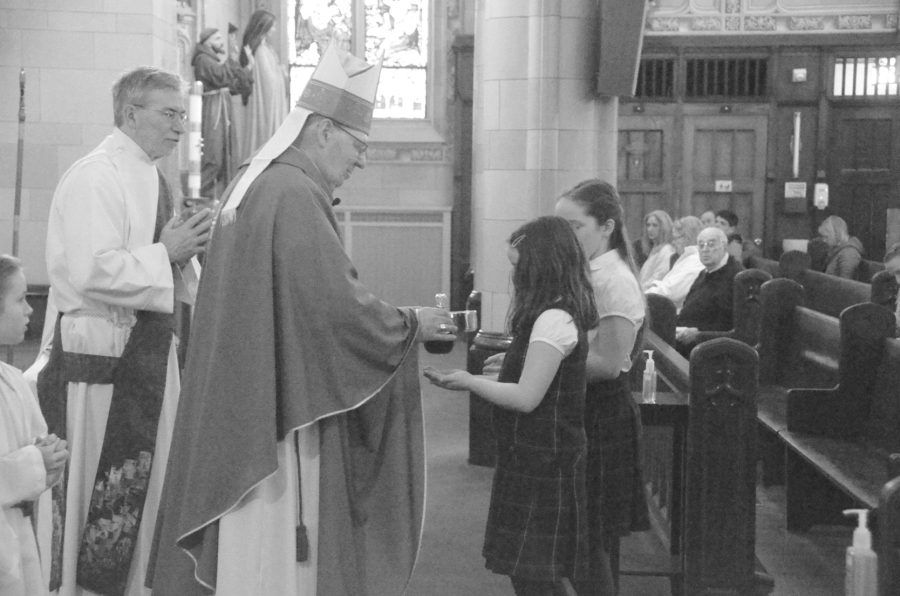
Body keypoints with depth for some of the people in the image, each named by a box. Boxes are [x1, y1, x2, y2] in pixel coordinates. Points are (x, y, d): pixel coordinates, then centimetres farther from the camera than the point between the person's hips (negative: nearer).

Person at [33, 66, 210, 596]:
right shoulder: (95, 178, -14)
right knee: (94, 497, 0)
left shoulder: (151, 178, 14)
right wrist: (165, 253, -17)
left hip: (149, 350, 9)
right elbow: (93, 272, -24)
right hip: (103, 351, -9)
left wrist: (184, 253, 0)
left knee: (143, 490, 16)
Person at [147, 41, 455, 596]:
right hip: (283, 407, -10)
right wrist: (411, 323, -5)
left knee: (249, 546, 15)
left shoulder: (254, 181, 13)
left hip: (245, 401, 10)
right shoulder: (295, 194, -17)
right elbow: (334, 305, -21)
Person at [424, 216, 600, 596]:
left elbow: (526, 397, -20)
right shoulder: (562, 314, 11)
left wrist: (469, 382, -10)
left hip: (542, 462, -10)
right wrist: (478, 379, 11)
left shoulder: (553, 320, -19)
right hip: (538, 455, 10)